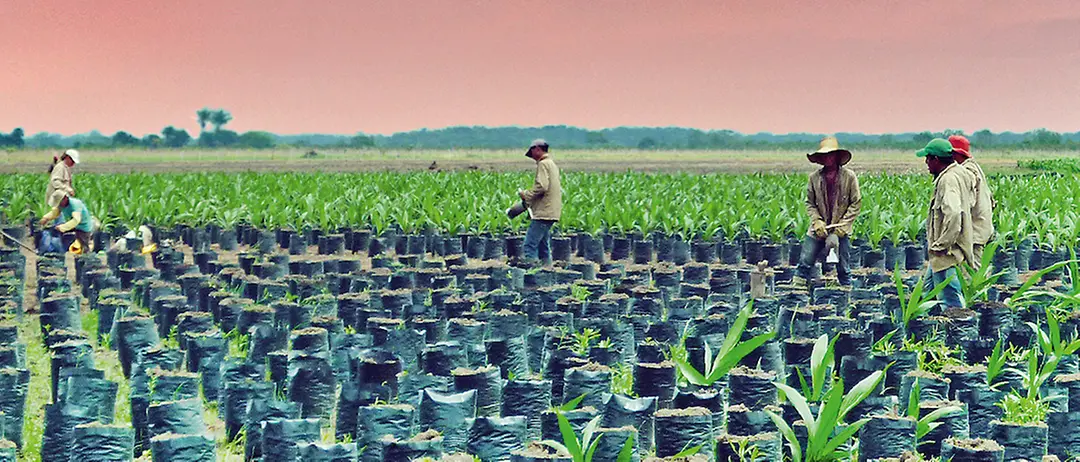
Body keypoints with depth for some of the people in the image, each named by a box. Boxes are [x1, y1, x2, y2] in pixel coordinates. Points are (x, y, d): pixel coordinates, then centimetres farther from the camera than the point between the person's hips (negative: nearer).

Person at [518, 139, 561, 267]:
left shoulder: (543, 164, -9)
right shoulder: (552, 164, 21)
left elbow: (541, 187, -21)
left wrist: (526, 195, -8)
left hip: (543, 212, -10)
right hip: (550, 212, 10)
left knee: (530, 244, -13)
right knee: (543, 245, 13)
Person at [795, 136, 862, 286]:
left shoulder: (849, 177, -4)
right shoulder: (814, 177, 2)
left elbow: (856, 203, -1)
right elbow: (809, 203, 7)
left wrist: (843, 224, -9)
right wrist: (817, 221, -8)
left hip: (840, 231, -2)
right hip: (819, 229, 2)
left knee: (843, 268, 5)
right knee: (805, 262, -1)